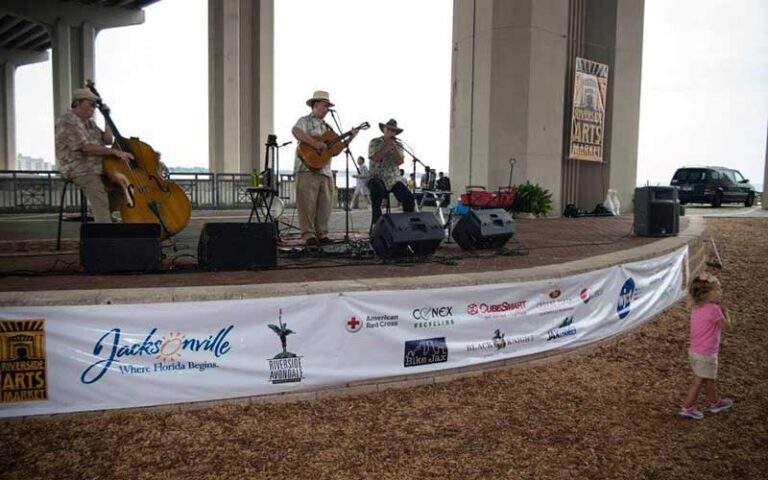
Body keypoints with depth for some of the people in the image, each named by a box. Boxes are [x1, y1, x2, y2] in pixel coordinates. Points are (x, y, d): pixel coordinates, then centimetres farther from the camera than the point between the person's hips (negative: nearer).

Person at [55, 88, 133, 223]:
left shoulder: (89, 122, 20)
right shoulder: (68, 122, -9)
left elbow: (108, 140, 16)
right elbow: (86, 147, -21)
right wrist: (115, 152, -26)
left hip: (97, 167, 9)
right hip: (79, 170, -9)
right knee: (101, 201, -30)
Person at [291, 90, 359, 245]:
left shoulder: (327, 127, 25)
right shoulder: (305, 121, 3)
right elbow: (295, 131, -20)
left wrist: (350, 138, 11)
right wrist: (315, 143, -26)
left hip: (325, 170, 7)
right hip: (308, 167, -7)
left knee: (325, 204, 5)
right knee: (307, 203, -7)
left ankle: (322, 234, 12)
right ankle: (308, 234, -3)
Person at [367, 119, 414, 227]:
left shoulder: (398, 145, 12)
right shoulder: (375, 142, 3)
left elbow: (400, 162, -4)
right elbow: (375, 158, -15)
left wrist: (393, 146, -11)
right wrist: (387, 145, -11)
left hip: (394, 179, 4)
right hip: (378, 178, -3)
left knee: (409, 198, -19)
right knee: (377, 189, -38)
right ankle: (376, 222, -27)